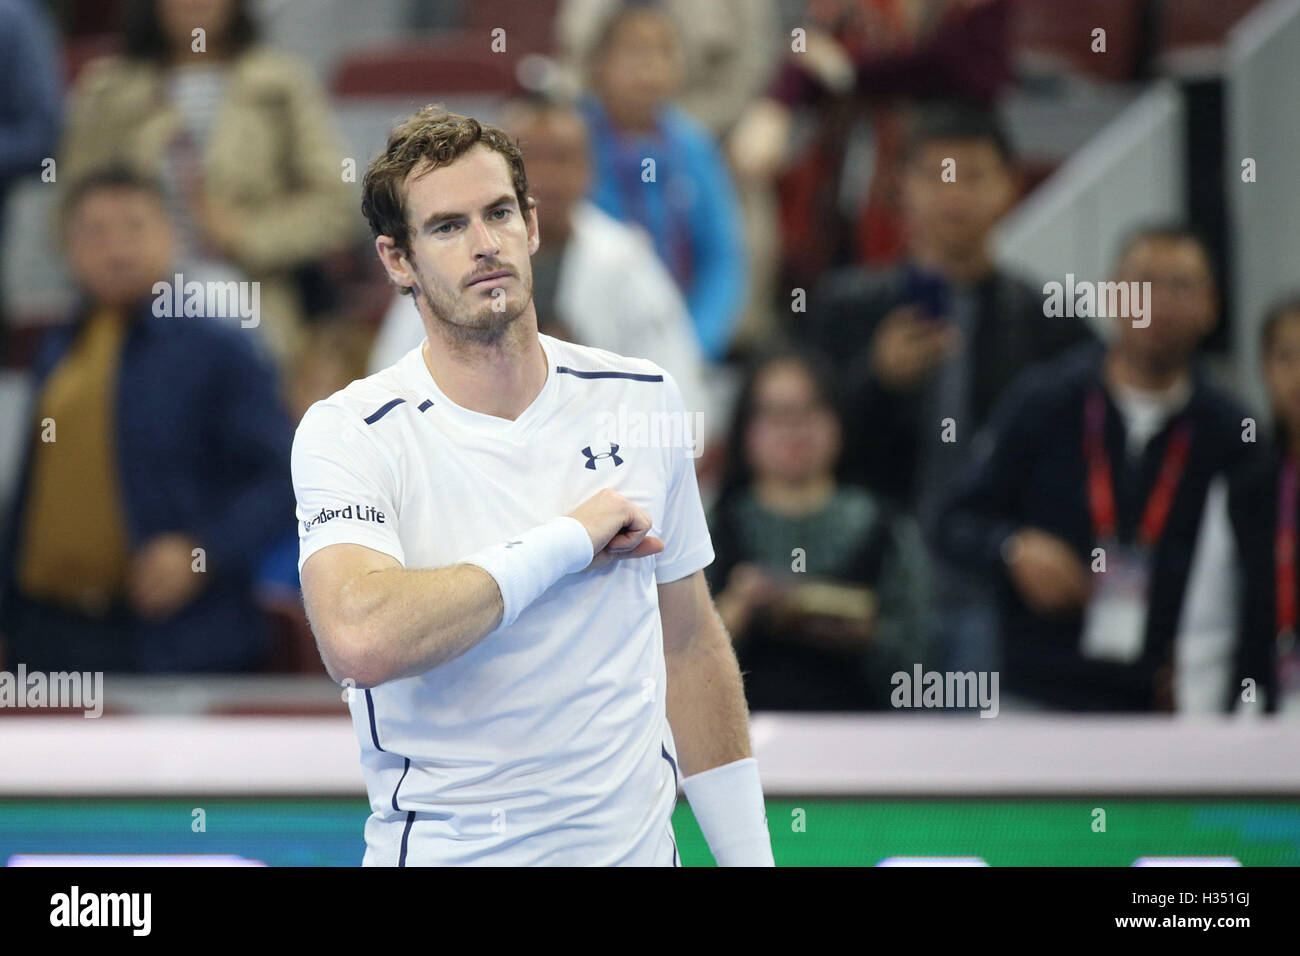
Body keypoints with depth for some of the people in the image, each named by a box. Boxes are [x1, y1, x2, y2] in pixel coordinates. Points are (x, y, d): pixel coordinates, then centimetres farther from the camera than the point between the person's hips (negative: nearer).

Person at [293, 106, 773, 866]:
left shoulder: (643, 399, 2)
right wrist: (569, 542, -22)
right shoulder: (348, 433, -12)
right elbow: (359, 641, -29)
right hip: (442, 848, -4)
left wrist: (749, 855, 5)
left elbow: (690, 646, 9)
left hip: (634, 841, 4)